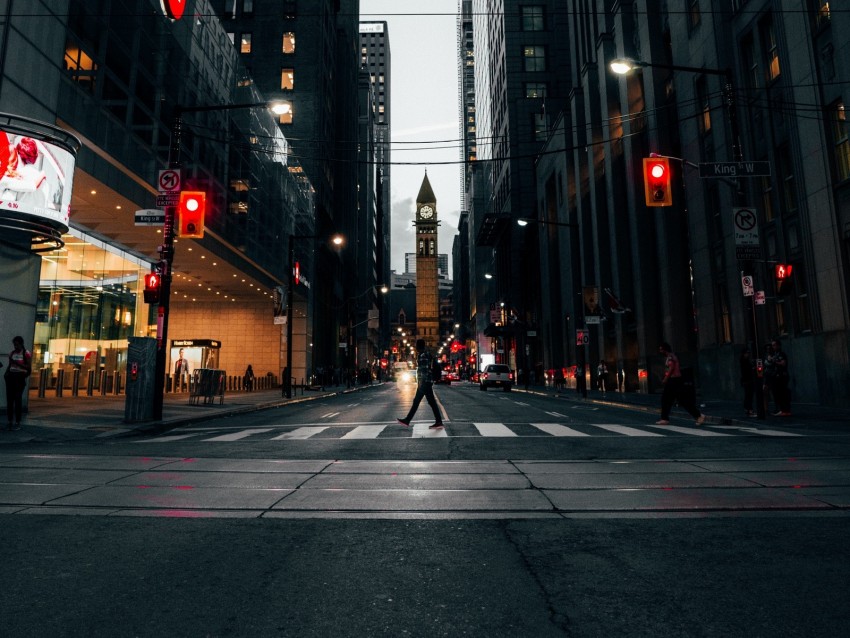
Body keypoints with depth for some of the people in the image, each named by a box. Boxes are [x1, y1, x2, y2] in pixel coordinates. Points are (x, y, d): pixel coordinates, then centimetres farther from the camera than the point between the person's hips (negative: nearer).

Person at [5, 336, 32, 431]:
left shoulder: (27, 354, -4)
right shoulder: (12, 353, 13)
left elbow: (29, 367, -8)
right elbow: (9, 365, 20)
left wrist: (18, 363, -18)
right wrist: (6, 373, 3)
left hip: (20, 377, -5)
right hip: (11, 377, 5)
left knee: (18, 399, -5)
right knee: (9, 399, 4)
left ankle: (17, 423, 0)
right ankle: (10, 422, 10)